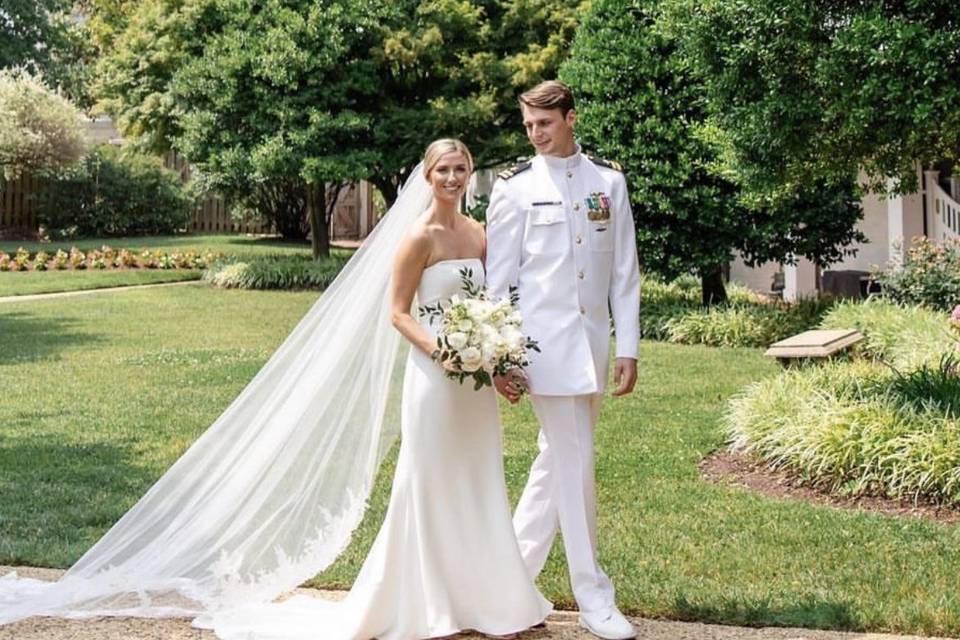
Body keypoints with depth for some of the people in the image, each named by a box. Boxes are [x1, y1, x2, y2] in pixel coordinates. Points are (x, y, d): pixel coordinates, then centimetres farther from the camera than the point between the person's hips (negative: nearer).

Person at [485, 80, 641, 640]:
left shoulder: (609, 180, 7)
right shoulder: (516, 187, 0)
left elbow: (625, 270, 7)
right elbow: (498, 277, 0)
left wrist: (628, 347, 2)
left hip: (593, 343, 4)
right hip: (544, 342, -4)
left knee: (557, 461, 11)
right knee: (575, 464, -4)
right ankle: (593, 594, 6)